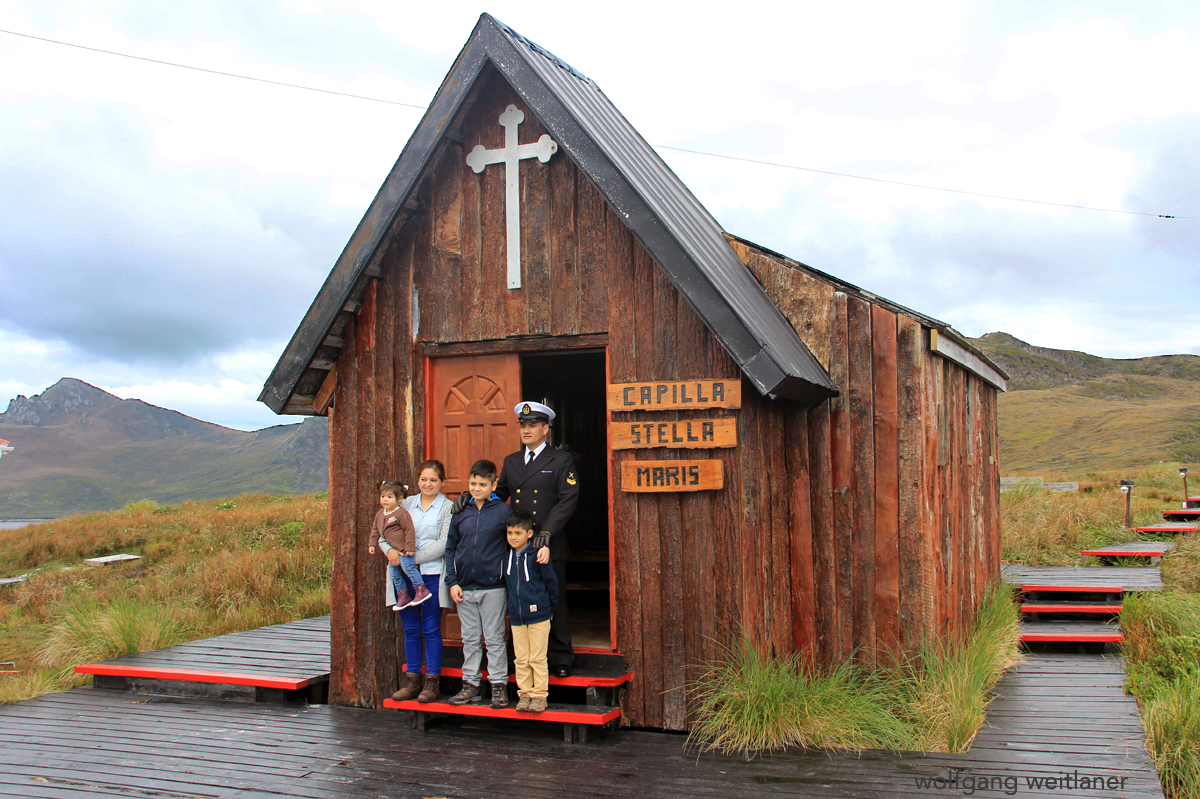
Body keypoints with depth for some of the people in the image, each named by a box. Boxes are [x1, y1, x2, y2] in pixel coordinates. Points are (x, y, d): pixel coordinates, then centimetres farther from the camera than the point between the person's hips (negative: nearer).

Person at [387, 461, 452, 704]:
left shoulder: (448, 508, -3)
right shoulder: (406, 505, 11)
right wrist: (390, 551, -12)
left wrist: (413, 557, -15)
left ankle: (432, 680, 10)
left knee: (431, 629, 1)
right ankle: (411, 678, 20)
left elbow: (443, 545, -11)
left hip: (432, 574, -4)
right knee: (410, 629, 9)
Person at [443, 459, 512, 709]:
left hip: (492, 587, -3)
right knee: (470, 639, 13)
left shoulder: (503, 511, -5)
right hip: (464, 588, 4)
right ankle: (470, 684, 22)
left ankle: (499, 685, 13)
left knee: (495, 639, 4)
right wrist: (452, 581, 2)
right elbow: (450, 548, 9)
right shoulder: (460, 512, 5)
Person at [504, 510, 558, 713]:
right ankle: (524, 694, 20)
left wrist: (549, 604, 4)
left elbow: (551, 580, -5)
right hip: (516, 617, 5)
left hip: (538, 616, -5)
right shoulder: (507, 557, 4)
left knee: (537, 659, 2)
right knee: (521, 659, 10)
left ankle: (539, 695, 11)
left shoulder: (536, 556, -12)